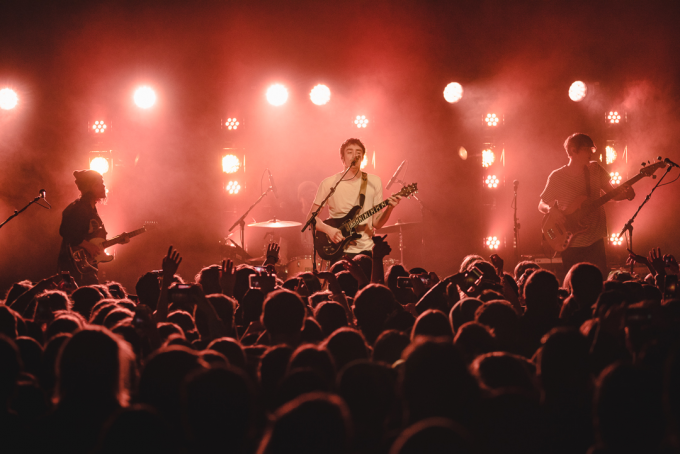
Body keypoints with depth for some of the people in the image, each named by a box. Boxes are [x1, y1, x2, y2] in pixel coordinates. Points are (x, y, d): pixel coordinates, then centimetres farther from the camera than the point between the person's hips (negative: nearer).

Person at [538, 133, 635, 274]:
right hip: (571, 245, -2)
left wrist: (626, 194, -12)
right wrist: (552, 209, -20)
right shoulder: (557, 177, -6)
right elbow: (541, 205, 2)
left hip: (595, 241, 2)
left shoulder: (595, 170, 2)